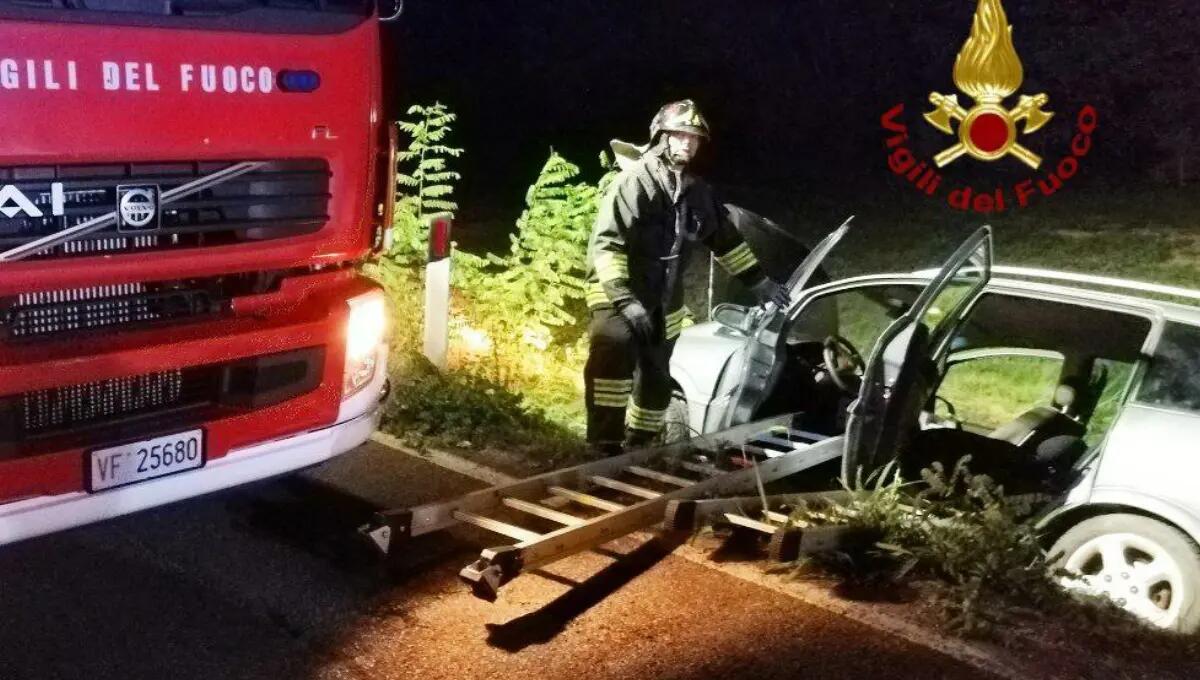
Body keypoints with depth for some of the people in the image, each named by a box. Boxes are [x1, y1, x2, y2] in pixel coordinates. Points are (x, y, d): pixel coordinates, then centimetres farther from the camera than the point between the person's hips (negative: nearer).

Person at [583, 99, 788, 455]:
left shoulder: (696, 191, 8)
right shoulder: (634, 181, -14)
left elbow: (725, 237, 21)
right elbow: (605, 243, -21)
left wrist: (758, 281, 18)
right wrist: (624, 298, -30)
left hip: (663, 300, 7)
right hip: (617, 291, -7)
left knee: (657, 380, 12)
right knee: (615, 346, -34)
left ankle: (637, 447, 33)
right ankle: (605, 444, -33)